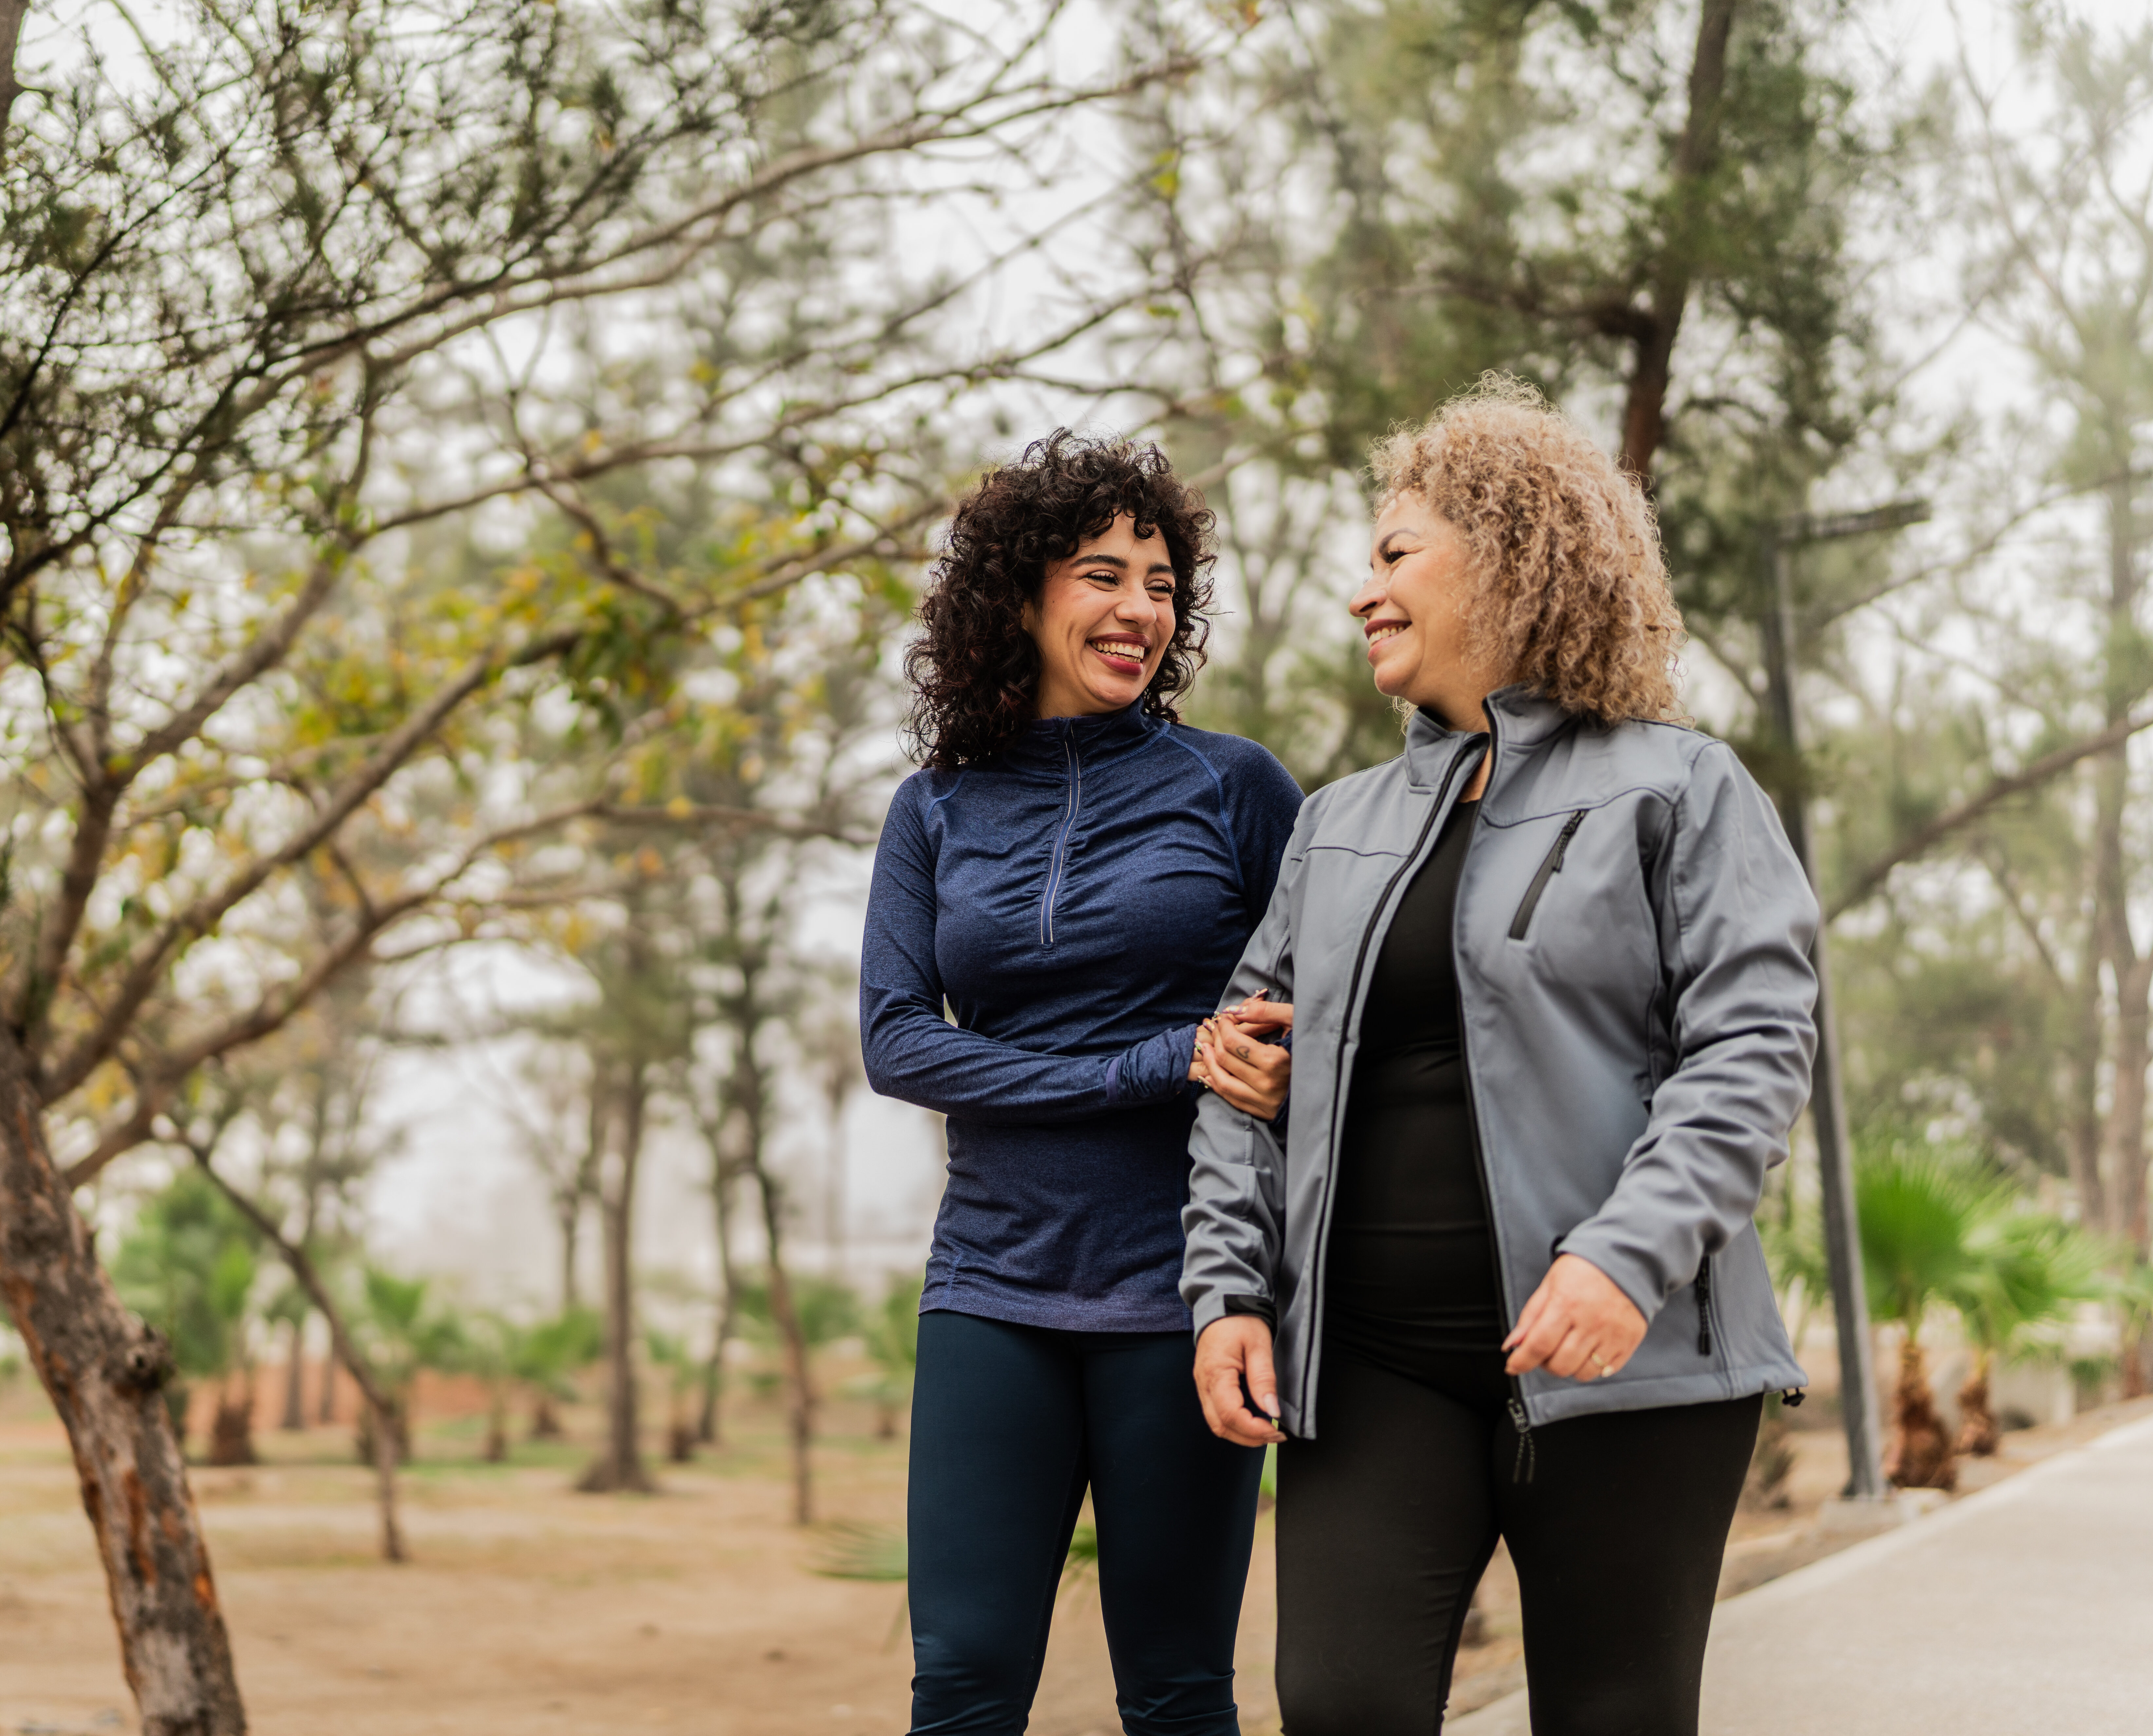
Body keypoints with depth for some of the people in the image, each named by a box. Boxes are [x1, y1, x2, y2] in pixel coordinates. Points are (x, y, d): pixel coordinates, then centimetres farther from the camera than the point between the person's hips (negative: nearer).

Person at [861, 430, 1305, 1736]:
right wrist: (1163, 1063, -12)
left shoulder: (1233, 785, 3)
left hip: (1178, 1288, -1)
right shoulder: (939, 812, 8)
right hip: (996, 1290, 2)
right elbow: (896, 1040, -2)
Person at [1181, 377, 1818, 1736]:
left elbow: (1755, 1042, -7)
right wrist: (1229, 1284, 4)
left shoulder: (1677, 787, 3)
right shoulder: (1341, 824, 19)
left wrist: (1631, 1255, -20)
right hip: (1370, 1367, 4)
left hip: (1616, 1362, -4)